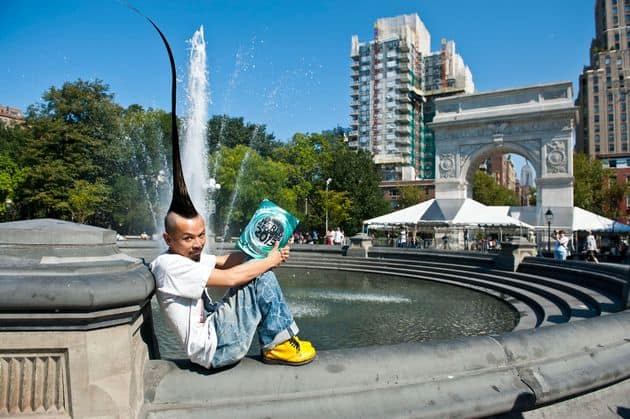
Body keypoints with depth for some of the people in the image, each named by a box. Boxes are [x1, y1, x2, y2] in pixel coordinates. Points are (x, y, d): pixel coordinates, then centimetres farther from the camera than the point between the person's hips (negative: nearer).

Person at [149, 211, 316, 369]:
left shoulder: (188, 254, 9)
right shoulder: (170, 265, -21)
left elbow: (227, 260, 3)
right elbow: (230, 277, -25)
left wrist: (269, 253, -12)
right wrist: (270, 261, -13)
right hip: (212, 349, -10)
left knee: (258, 270, 9)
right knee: (258, 276, -17)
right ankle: (279, 345, -5)